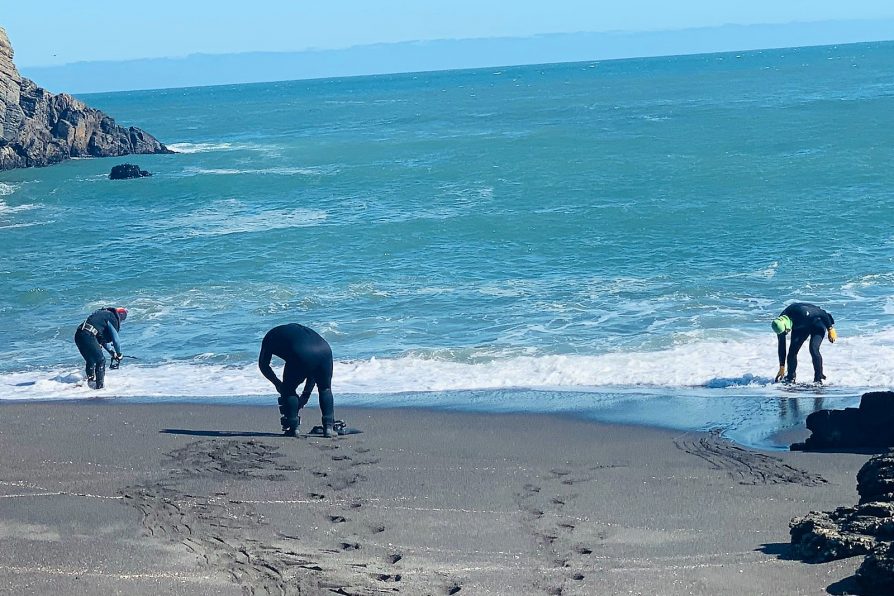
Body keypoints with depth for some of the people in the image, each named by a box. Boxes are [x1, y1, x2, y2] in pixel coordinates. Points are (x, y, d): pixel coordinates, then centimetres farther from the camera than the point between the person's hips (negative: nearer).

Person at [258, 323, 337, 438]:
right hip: (325, 350, 4)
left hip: (302, 356, -4)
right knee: (325, 389, 25)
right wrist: (306, 393, 40)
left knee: (289, 390, 18)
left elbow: (263, 365, 24)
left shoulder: (271, 335, 30)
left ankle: (293, 428, 15)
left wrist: (278, 384, 36)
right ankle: (328, 427, 18)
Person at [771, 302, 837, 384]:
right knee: (792, 350, -10)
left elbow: (823, 314, -27)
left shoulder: (801, 312, -41)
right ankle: (790, 378, 2)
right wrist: (782, 368, -8)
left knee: (813, 349, -23)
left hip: (817, 324, -5)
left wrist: (830, 329, -18)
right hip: (801, 327, 5)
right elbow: (781, 346, -11)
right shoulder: (780, 324, -22)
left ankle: (818, 378, -11)